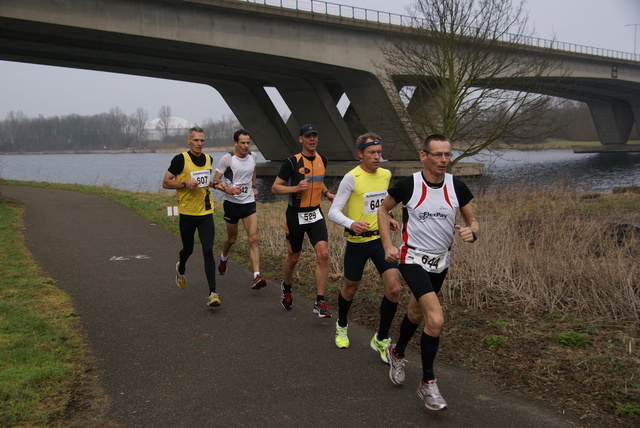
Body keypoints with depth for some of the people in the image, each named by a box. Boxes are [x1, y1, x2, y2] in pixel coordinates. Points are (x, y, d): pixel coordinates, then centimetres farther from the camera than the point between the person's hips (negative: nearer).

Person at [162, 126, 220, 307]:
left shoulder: (208, 159, 7)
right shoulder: (180, 159, -9)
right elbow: (165, 182, -7)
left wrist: (211, 183, 11)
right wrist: (185, 184, -19)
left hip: (206, 213, 2)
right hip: (187, 213, -2)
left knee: (208, 251, -9)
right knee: (188, 249, 15)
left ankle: (213, 293, -9)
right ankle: (180, 270, 51)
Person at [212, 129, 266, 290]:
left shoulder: (253, 156, 3)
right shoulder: (227, 158, -12)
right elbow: (215, 181, -10)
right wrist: (229, 190, -26)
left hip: (249, 202, 3)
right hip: (231, 203, -3)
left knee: (253, 239, -11)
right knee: (232, 239, 13)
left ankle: (256, 276, -16)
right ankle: (224, 257, 47)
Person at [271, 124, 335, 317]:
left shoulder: (322, 160, 5)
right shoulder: (292, 162, -13)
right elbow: (275, 187, -10)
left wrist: (328, 194, 7)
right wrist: (296, 188, -25)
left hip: (315, 214, 4)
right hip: (296, 216, -4)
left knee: (323, 254, -12)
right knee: (293, 258, 10)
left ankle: (320, 302, -4)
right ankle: (286, 288, 41)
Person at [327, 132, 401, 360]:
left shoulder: (386, 174, 4)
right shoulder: (351, 178, -14)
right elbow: (334, 211, -17)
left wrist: (387, 219, 6)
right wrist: (351, 224, -36)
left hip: (381, 239, 4)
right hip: (357, 242, -4)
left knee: (393, 289, -9)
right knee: (350, 290, 13)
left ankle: (381, 339, 10)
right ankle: (341, 326, 45)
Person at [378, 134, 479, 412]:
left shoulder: (457, 187, -6)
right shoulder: (408, 185, -14)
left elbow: (472, 220, 5)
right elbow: (383, 209, 2)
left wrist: (472, 232, -20)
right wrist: (388, 246, -6)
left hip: (441, 262, 5)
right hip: (413, 260, -5)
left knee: (417, 313, 23)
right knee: (436, 319, -21)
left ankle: (397, 354, 53)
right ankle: (427, 383, -2)